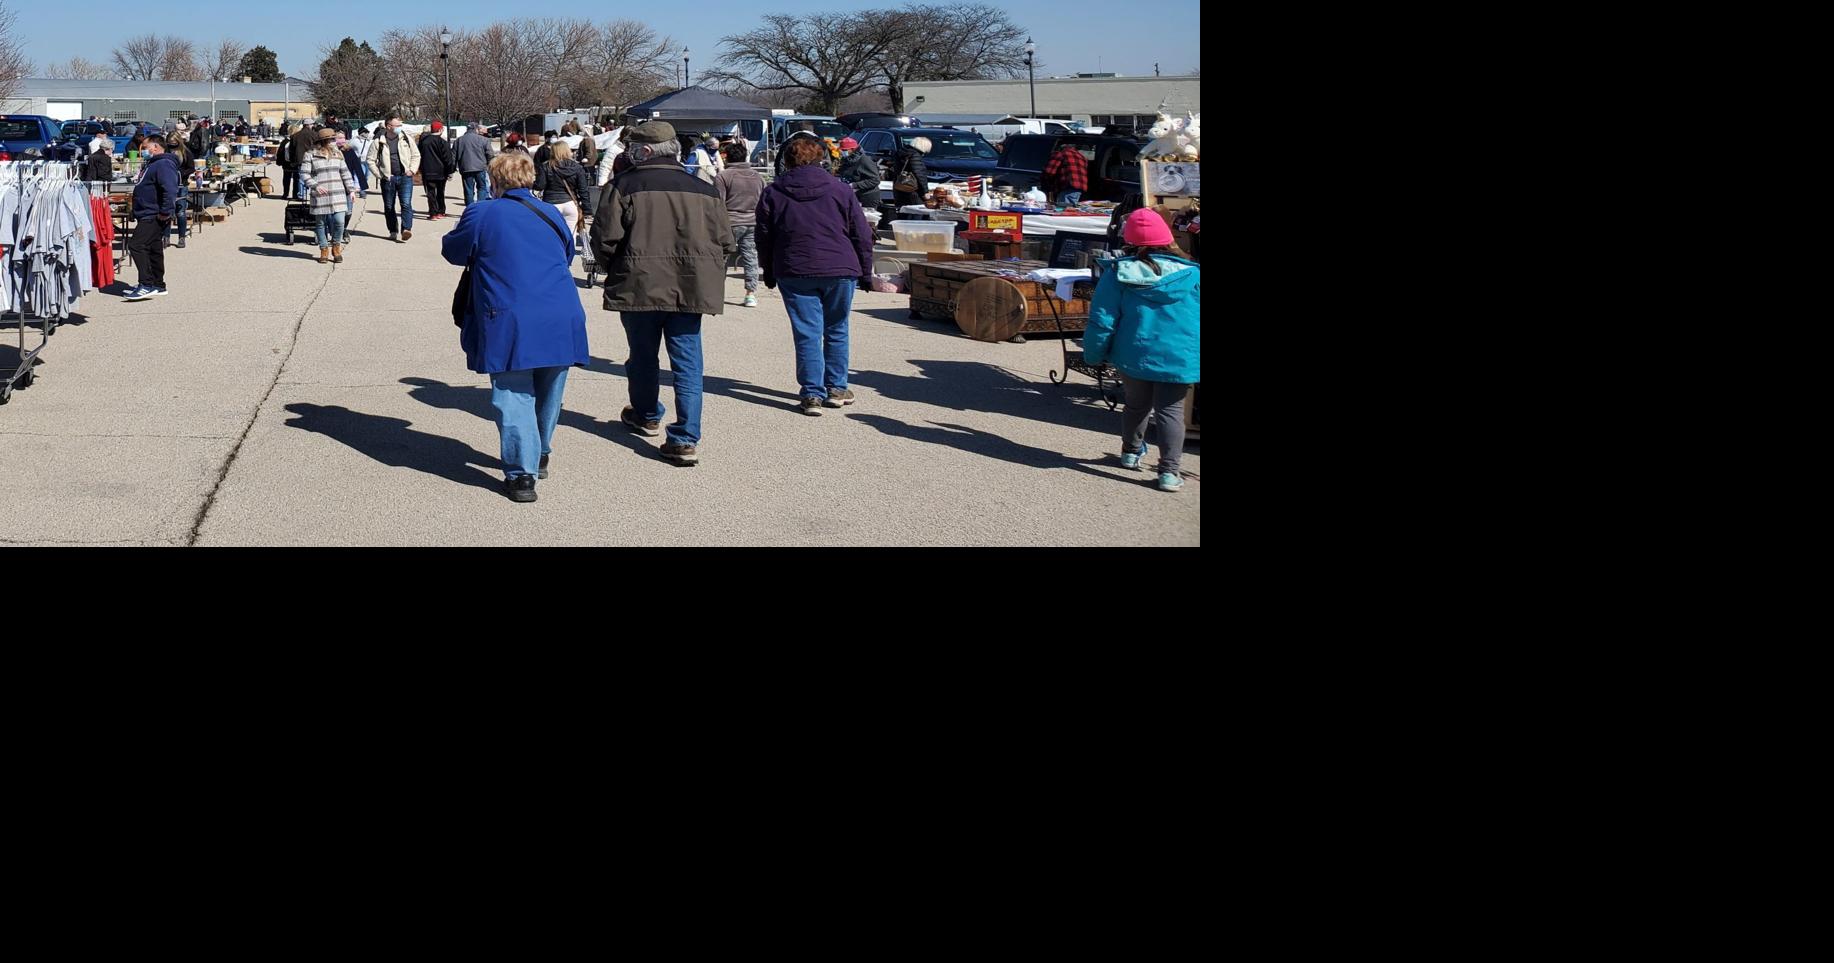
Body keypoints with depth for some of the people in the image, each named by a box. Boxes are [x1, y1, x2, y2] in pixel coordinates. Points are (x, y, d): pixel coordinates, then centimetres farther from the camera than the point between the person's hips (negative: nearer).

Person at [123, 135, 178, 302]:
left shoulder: (164, 164, -16)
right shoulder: (152, 164, 20)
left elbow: (170, 190, -29)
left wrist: (165, 212, -28)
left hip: (154, 217, -11)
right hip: (148, 217, 11)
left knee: (136, 245, -17)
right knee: (154, 249, 15)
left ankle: (147, 285, -18)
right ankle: (157, 285, 23)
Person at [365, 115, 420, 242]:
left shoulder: (407, 139, 6)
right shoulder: (379, 142, 0)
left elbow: (416, 155, 13)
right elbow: (371, 160, 5)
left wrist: (412, 170, 0)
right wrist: (379, 174, -4)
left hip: (405, 177, 0)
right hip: (388, 178, 0)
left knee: (406, 204, -14)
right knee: (388, 207, 7)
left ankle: (406, 229, -22)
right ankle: (393, 231, 19)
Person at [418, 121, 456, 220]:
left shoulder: (423, 140, 3)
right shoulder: (442, 141, -9)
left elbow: (420, 155, 11)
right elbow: (447, 158, -10)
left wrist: (421, 169, 19)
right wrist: (450, 171, -4)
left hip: (427, 172, 2)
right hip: (440, 172, -1)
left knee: (431, 192, 0)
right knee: (440, 192, 12)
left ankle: (433, 213, -8)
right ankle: (440, 212, 15)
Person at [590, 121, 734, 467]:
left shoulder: (624, 186, -5)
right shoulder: (703, 190, 6)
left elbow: (605, 238, -8)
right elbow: (725, 243, 7)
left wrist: (615, 269, 10)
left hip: (639, 284, -2)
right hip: (689, 287, 2)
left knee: (643, 355, 19)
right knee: (687, 361, 3)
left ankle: (646, 416, 39)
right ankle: (686, 438, -5)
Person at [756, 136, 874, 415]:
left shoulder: (772, 193, 5)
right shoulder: (840, 190, 3)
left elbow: (764, 238, 8)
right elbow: (862, 234, 4)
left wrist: (769, 274, 18)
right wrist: (865, 269, 12)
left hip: (794, 273, 0)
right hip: (840, 271, 0)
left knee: (807, 334, 2)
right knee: (836, 330, 14)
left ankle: (812, 394, -3)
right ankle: (836, 389, 17)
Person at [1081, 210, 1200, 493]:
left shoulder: (1117, 274, -5)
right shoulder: (1191, 274, -3)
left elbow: (1102, 321, -4)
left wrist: (1094, 354, 9)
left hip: (1133, 356, 1)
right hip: (1179, 360, -1)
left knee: (1137, 405, 22)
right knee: (1170, 411, 4)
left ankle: (1131, 452, 41)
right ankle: (1169, 471, -6)